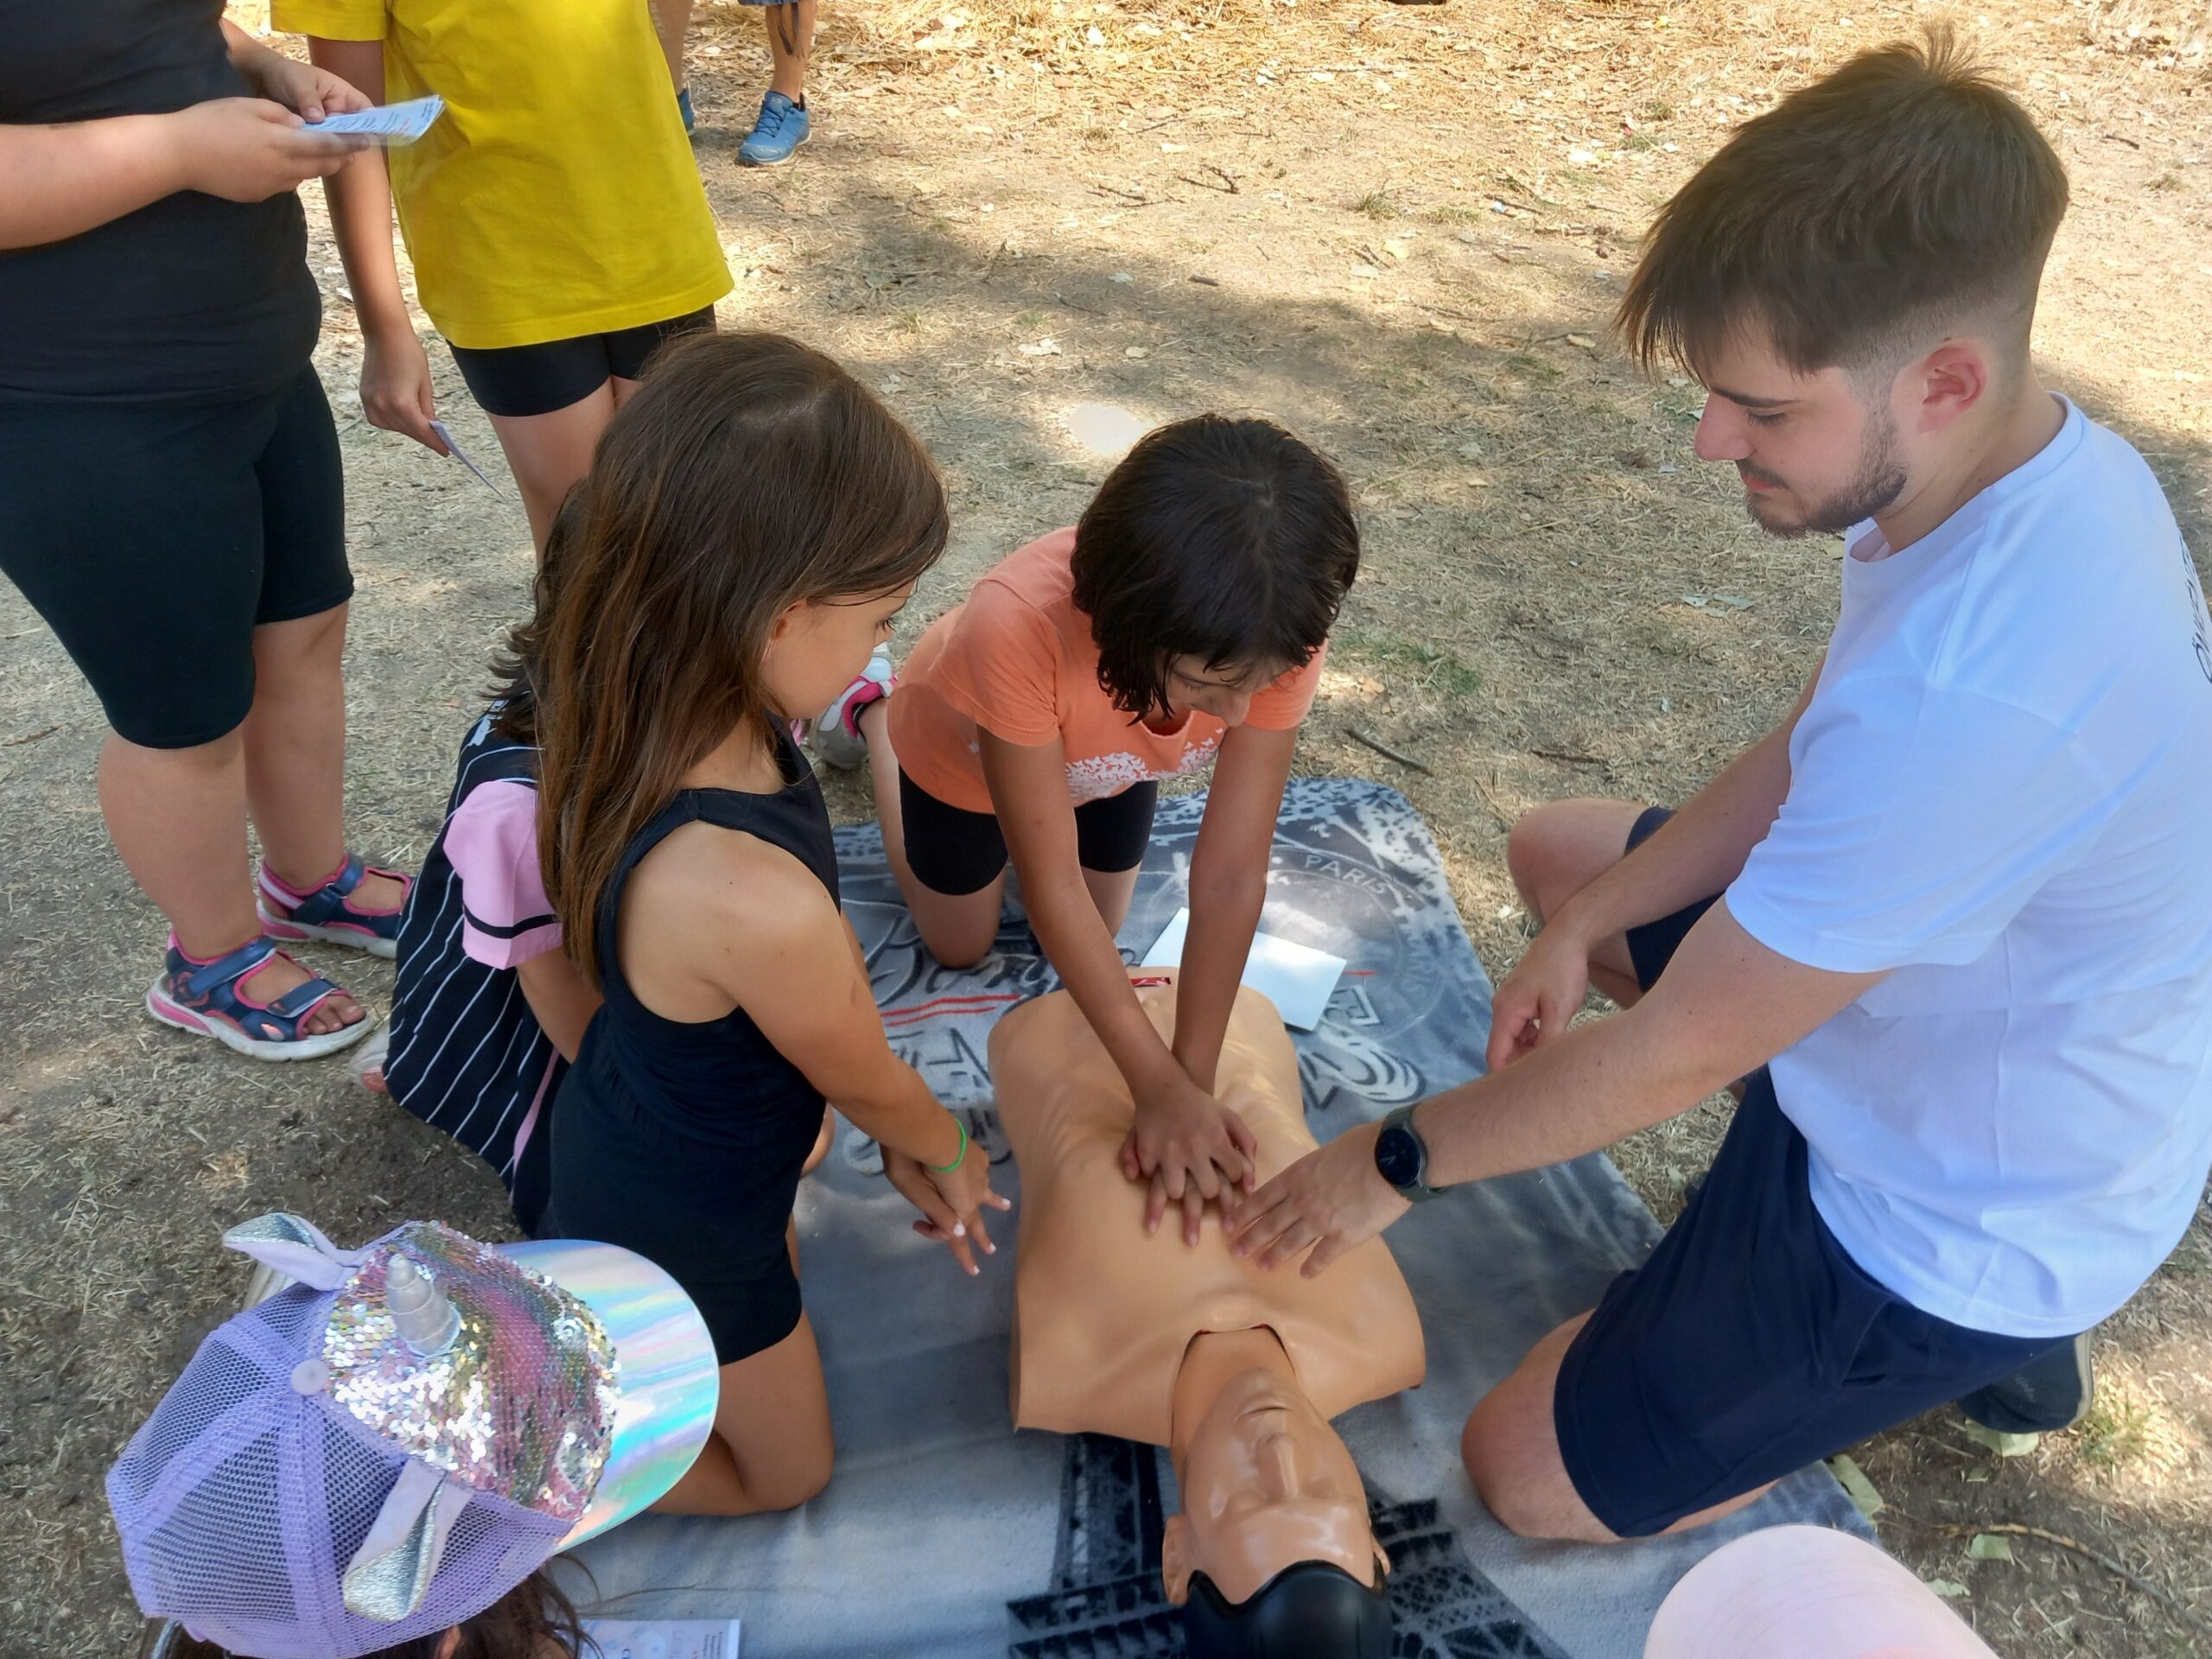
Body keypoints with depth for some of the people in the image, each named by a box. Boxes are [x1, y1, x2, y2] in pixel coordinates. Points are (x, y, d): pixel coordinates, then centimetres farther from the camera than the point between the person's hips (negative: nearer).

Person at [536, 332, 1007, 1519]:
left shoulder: (651, 724, -19)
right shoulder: (758, 903, -45)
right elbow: (864, 1077, -21)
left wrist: (898, 1137, 5)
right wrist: (944, 1144, 2)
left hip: (618, 1132, 7)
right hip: (678, 1227, -7)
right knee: (782, 1473, 24)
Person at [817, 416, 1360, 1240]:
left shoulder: (1276, 639, -40)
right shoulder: (1019, 628, -50)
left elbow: (1232, 875, -34)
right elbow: (1052, 884, -40)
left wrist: (1192, 1078, -34)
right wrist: (1161, 1085, -37)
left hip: (1103, 758, 3)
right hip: (968, 749, -2)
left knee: (1094, 938, 24)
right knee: (959, 946, 23)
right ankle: (871, 713, 37)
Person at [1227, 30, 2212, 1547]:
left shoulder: (1979, 696, -41)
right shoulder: (2030, 466, -11)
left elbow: (1669, 1057, -29)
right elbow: (1805, 764, 4)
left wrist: (1395, 1161, -14)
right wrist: (1591, 921, -5)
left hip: (1971, 1228, -8)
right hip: (1931, 1005, 8)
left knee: (1530, 1476, 2)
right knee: (1559, 853, 19)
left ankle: (1970, 1356, 15)